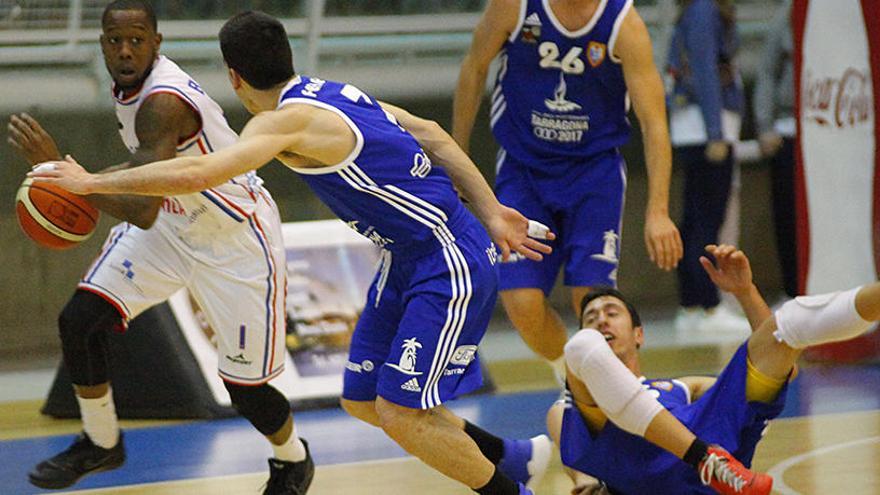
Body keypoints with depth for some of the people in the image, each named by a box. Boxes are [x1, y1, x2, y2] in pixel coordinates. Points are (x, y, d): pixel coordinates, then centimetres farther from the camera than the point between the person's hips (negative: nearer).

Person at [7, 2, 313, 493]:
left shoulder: (163, 103, -33)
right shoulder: (131, 84, -5)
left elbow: (143, 212, -42)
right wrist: (90, 188, 9)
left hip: (237, 242, -8)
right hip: (172, 222, 8)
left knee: (245, 386, -1)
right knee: (79, 320, -6)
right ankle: (101, 443, 16)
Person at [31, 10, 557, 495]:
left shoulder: (287, 120, -20)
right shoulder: (330, 93, 8)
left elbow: (197, 172, -31)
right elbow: (431, 135, 12)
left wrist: (92, 182, -24)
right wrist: (490, 214, 13)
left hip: (451, 266, -10)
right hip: (408, 261, 10)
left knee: (399, 412, -10)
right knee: (361, 400, 14)